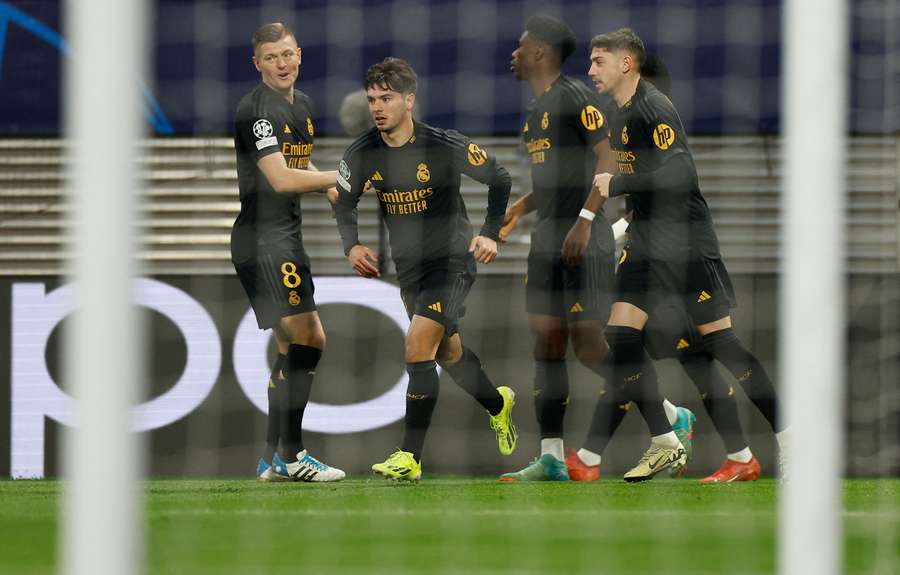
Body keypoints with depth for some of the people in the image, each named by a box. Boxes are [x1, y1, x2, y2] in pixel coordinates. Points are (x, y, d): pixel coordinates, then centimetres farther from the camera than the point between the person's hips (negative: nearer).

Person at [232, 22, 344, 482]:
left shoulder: (303, 105, 14)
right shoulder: (256, 109, -15)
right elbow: (281, 179, -23)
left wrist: (331, 190, 10)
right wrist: (342, 177, -19)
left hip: (286, 239, 10)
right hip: (263, 241, -10)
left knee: (296, 346, 11)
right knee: (306, 341, -14)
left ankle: (273, 460, 17)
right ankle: (290, 454, -10)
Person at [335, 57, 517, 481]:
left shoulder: (446, 147, -18)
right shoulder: (362, 155, -7)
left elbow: (499, 179, -3)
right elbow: (345, 203, 8)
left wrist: (490, 234, -11)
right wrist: (352, 245, -10)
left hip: (452, 259, -6)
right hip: (408, 267, 6)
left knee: (418, 343, -21)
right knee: (447, 352, 20)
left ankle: (410, 456, -19)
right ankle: (498, 405, 51)